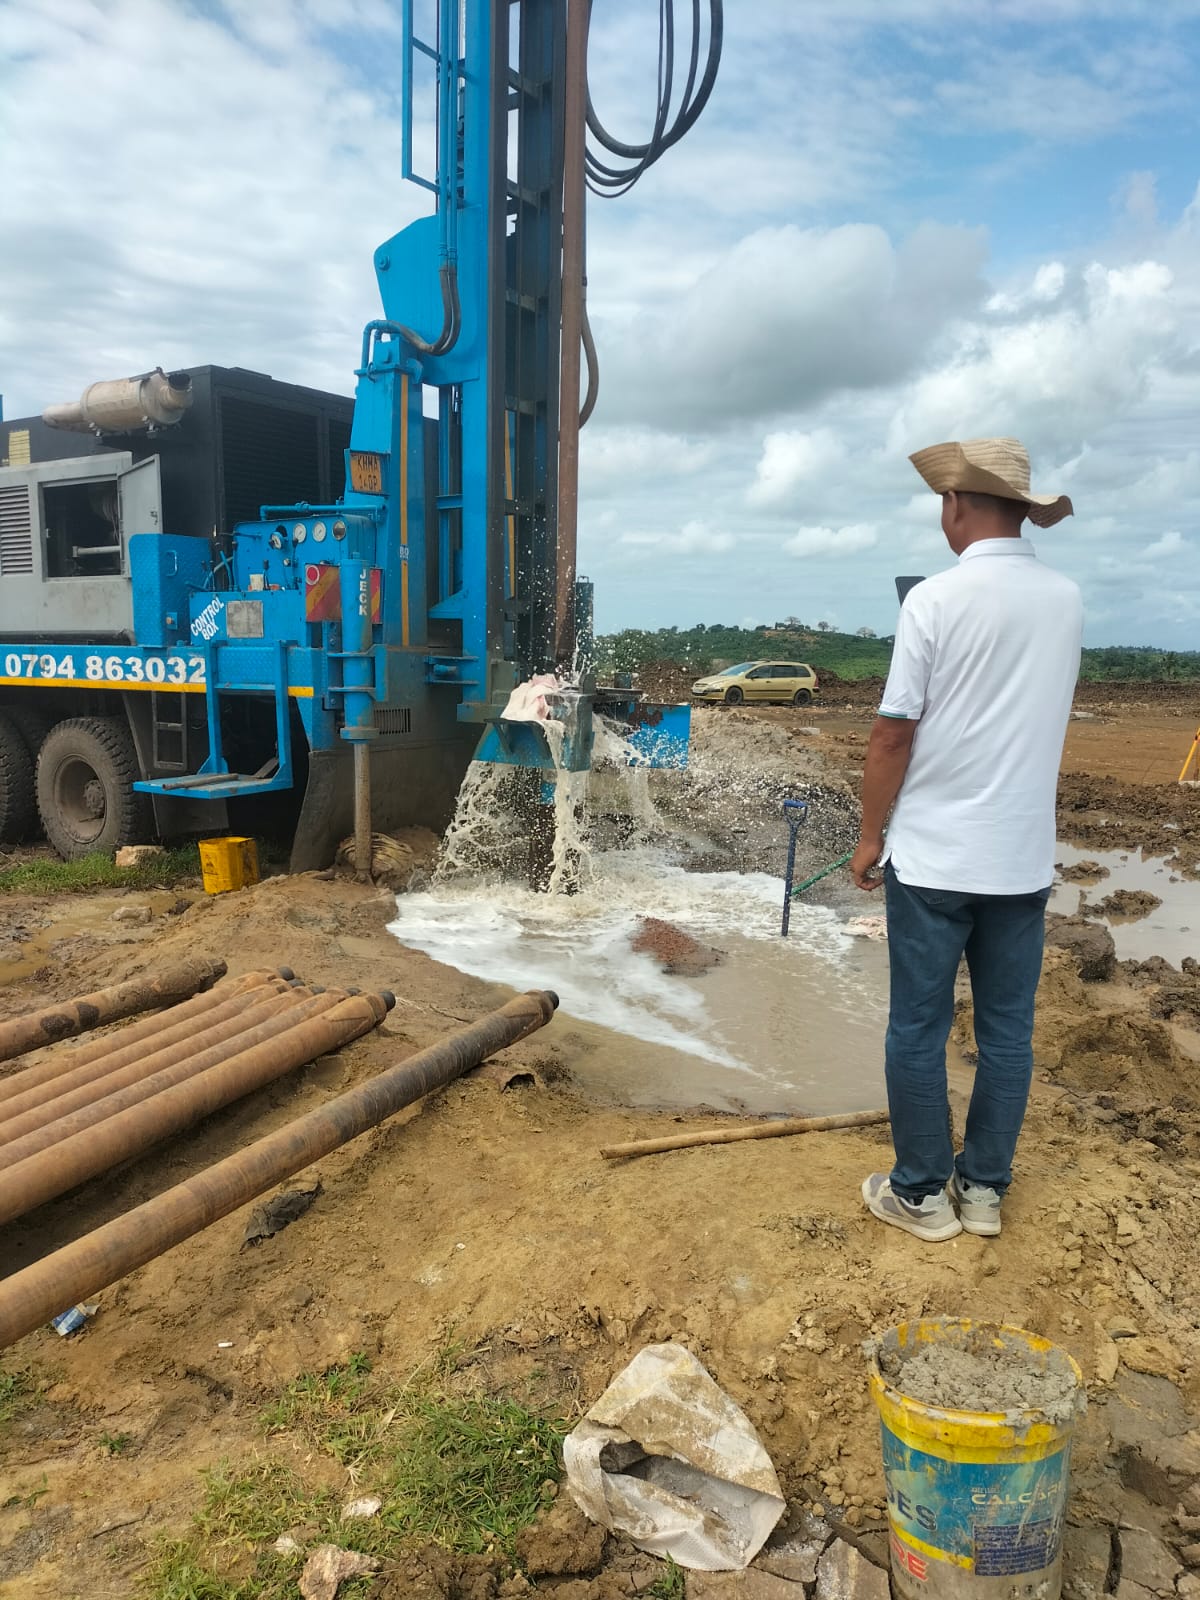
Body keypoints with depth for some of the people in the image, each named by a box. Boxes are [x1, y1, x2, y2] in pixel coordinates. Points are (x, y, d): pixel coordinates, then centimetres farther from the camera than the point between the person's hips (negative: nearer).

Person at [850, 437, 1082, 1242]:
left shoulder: (936, 599, -12)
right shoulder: (1067, 598, 3)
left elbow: (893, 733, -11)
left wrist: (871, 835, -2)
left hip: (933, 855, -5)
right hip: (1024, 857, 5)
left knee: (919, 1029, 7)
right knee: (1008, 1029, 14)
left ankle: (921, 1193, 18)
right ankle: (984, 1187, 25)